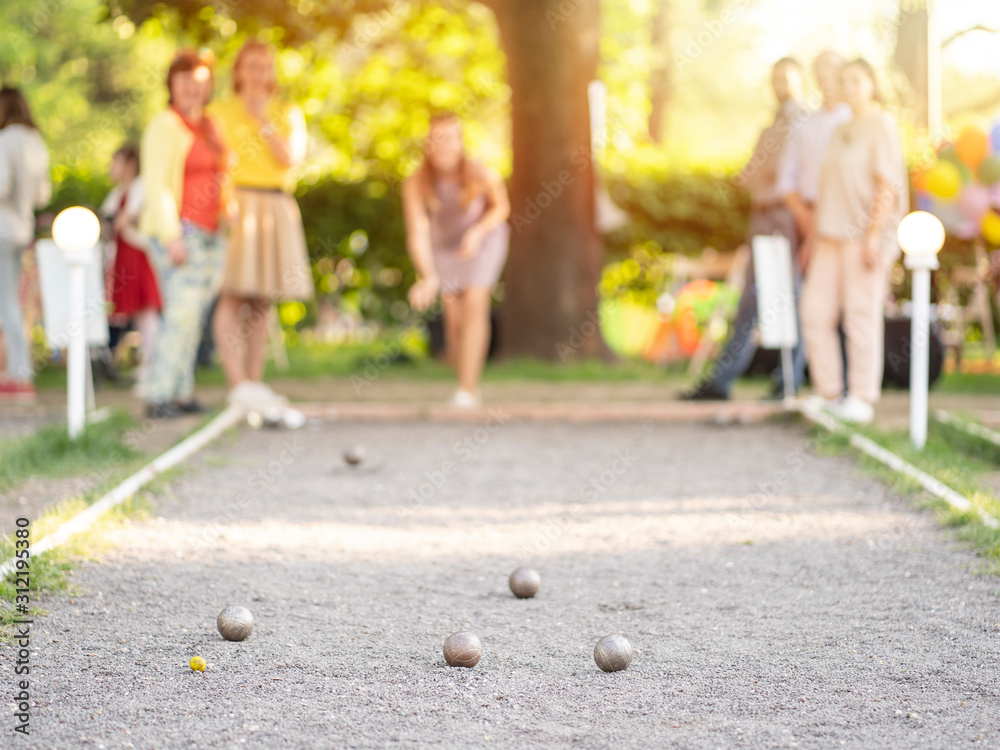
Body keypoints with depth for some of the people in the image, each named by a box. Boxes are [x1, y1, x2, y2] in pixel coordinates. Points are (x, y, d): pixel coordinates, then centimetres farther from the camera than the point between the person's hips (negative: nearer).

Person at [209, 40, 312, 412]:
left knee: (261, 301, 5)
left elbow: (291, 158, 1)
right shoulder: (221, 112, 7)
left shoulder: (287, 113, 16)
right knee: (231, 297, -14)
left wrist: (263, 122, -5)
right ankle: (237, 383, -19)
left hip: (277, 210, 4)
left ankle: (255, 381, 9)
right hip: (235, 204, -4)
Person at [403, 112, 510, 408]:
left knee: (474, 305, -18)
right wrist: (428, 278, -50)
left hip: (484, 237, -2)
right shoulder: (415, 183, -30)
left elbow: (501, 207, -10)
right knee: (454, 316, 0)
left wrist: (478, 232, -28)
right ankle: (466, 381, 20)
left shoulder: (483, 175, -31)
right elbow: (417, 234, -36)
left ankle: (468, 388, -19)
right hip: (443, 243, 2)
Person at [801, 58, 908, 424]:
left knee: (861, 313, -7)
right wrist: (815, 236, 17)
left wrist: (874, 235, -19)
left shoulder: (881, 125, -5)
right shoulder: (842, 132, 19)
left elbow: (888, 184, -12)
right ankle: (829, 393, 10)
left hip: (865, 234, -8)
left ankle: (862, 398, -1)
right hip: (832, 235, 8)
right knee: (815, 311, 2)